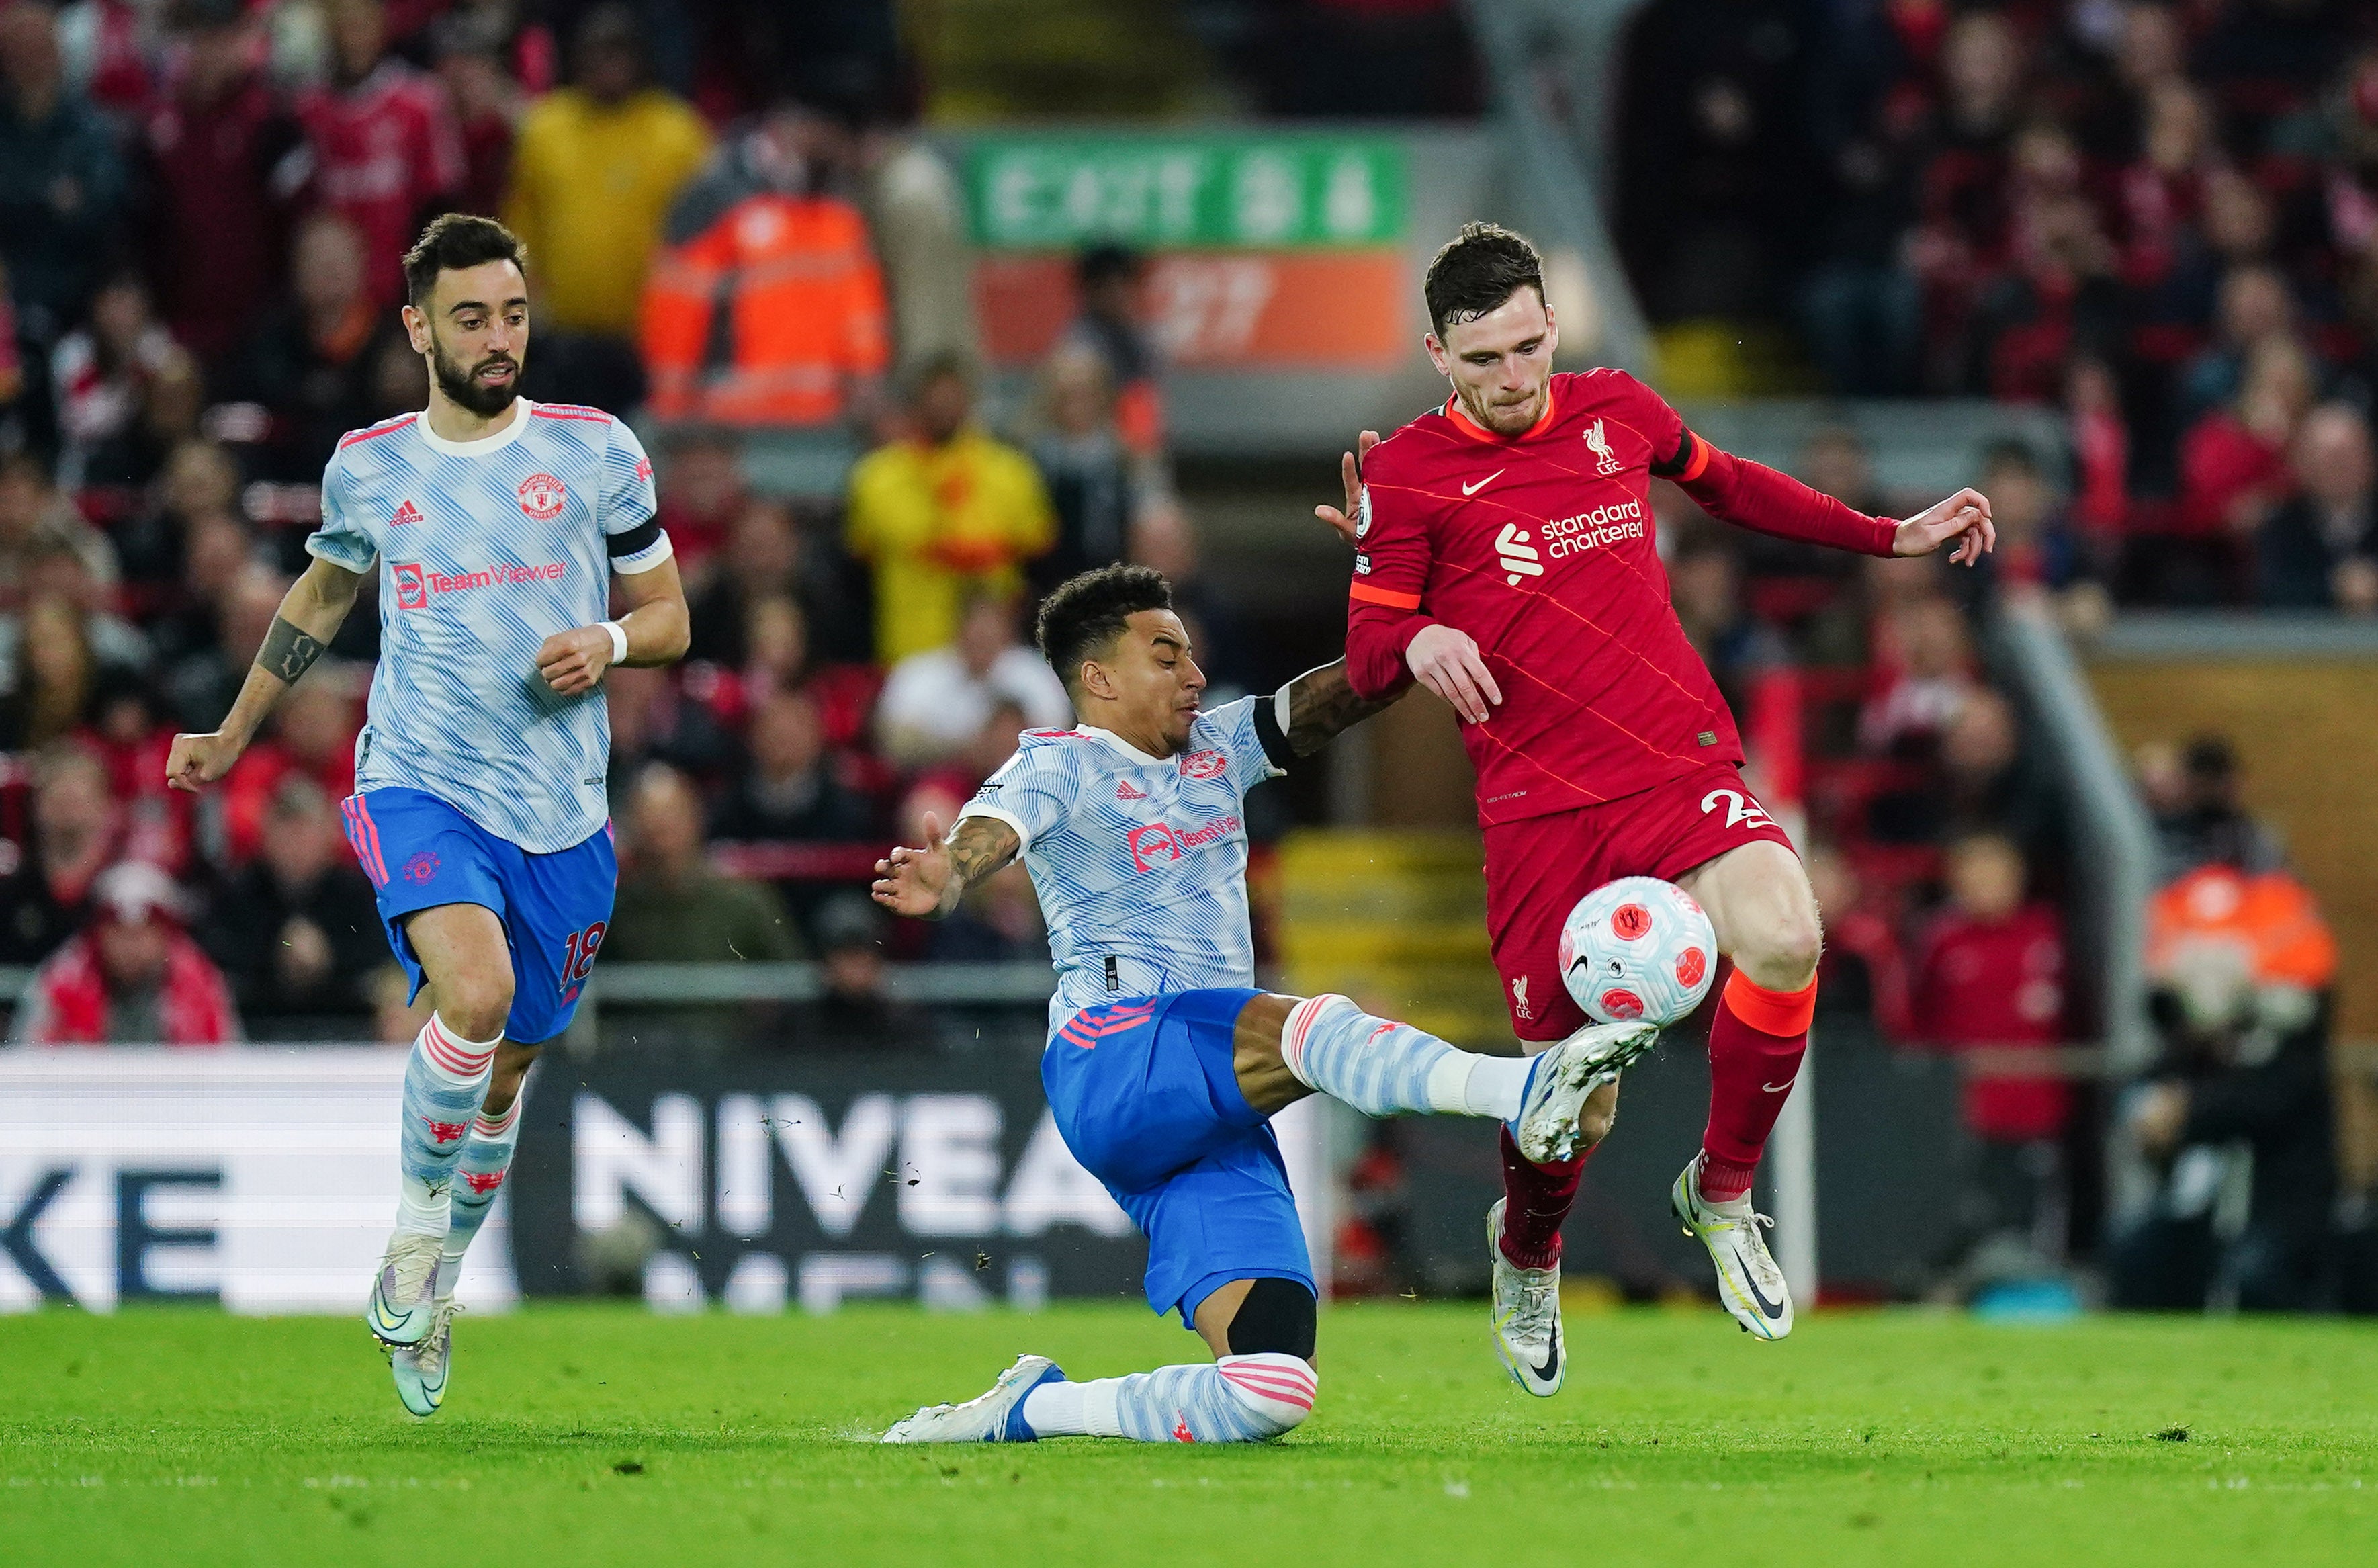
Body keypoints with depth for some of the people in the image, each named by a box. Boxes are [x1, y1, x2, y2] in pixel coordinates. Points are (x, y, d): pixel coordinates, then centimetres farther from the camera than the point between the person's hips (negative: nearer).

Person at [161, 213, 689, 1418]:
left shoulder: (597, 452, 2)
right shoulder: (368, 468, 6)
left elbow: (667, 616, 10)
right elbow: (319, 599, 25)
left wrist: (610, 642, -13)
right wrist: (233, 735, 30)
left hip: (562, 813, 2)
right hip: (417, 787, -1)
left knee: (507, 1063, 11)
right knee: (476, 990, -29)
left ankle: (426, 1294, 33)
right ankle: (418, 1220, -7)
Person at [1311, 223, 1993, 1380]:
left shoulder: (1615, 410, 10)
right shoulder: (1409, 473, -1)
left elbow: (1724, 484, 30)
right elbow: (1365, 660, 0)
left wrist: (1891, 537, 31)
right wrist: (1416, 643, -24)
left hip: (1682, 764, 2)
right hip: (1539, 806, -2)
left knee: (1783, 941, -28)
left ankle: (1720, 1194, -2)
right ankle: (1528, 1254, 35)